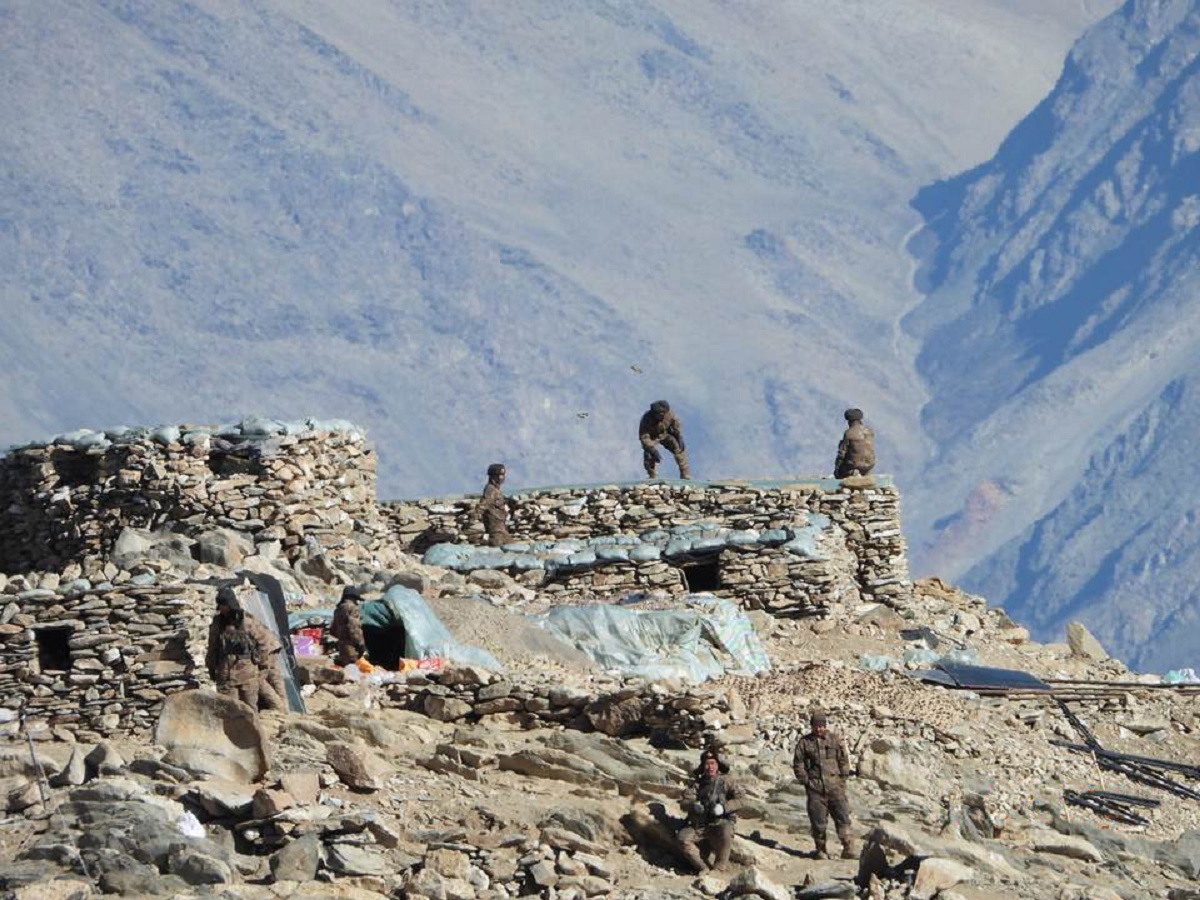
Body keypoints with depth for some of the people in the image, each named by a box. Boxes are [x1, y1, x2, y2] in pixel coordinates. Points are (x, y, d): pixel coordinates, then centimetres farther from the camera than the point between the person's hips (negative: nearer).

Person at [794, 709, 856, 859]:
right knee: (818, 821, 1)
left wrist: (843, 778, 4)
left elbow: (844, 761, 12)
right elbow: (798, 764, 9)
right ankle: (821, 850, 11)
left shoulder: (835, 740, 8)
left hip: (834, 786, 0)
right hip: (815, 788, 0)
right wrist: (805, 780, 0)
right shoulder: (804, 743, 6)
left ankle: (848, 848, -9)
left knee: (842, 817, -9)